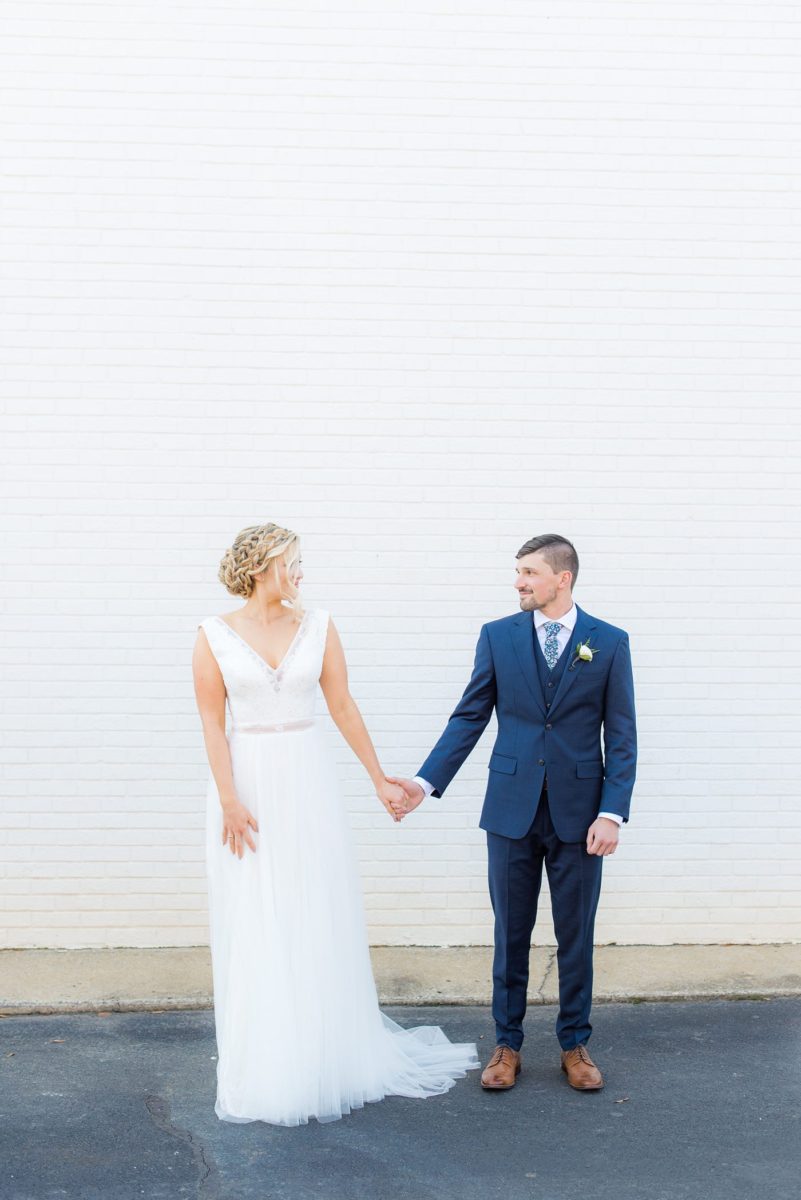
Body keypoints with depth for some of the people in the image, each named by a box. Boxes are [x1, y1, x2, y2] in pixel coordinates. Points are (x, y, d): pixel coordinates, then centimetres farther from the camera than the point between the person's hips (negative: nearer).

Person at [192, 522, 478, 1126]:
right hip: (248, 783, -2)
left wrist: (379, 779, 6)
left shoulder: (317, 626, 3)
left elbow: (344, 707, 6)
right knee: (255, 928, 2)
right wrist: (229, 799, -13)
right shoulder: (215, 635, -2)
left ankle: (327, 1059, 19)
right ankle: (265, 1069, 13)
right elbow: (212, 722, -4)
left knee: (320, 921, 6)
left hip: (309, 782, 2)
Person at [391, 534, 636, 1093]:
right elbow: (469, 718, 4)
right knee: (511, 934, 8)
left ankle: (575, 1045, 22)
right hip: (513, 809, 1)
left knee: (576, 935, 8)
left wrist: (612, 813, -9)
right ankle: (507, 1045, 20)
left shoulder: (610, 642, -1)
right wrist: (427, 781, -5)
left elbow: (621, 736, -1)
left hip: (579, 813, -1)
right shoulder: (498, 636, 2)